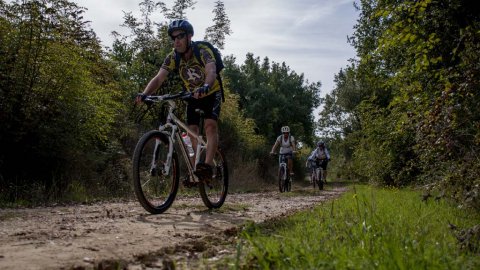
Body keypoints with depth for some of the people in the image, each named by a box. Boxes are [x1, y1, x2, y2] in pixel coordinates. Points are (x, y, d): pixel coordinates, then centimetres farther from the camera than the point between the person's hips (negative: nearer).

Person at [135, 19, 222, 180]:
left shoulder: (203, 52, -28)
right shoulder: (173, 57, -15)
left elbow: (211, 72, -46)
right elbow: (158, 78, -24)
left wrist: (205, 87, -68)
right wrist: (145, 94, -43)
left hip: (211, 93, -5)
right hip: (192, 96, 5)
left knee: (210, 125, -25)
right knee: (192, 131, -1)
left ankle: (207, 165, -32)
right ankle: (196, 171, 9)